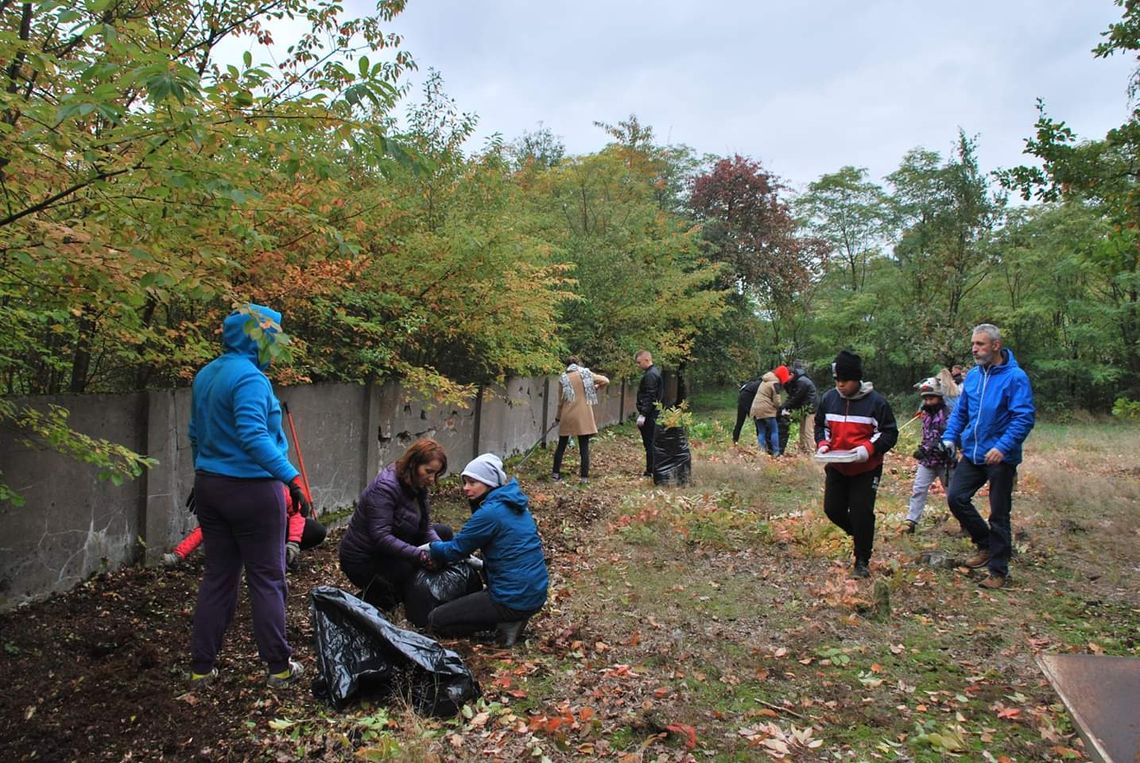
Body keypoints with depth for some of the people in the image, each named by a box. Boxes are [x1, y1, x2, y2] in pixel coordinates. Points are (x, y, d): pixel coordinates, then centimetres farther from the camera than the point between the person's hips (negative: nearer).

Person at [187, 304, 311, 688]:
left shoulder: (205, 375, 10)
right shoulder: (249, 378, -18)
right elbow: (253, 436, -30)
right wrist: (291, 476, -35)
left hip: (210, 486, 8)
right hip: (251, 490, -8)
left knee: (216, 577, 15)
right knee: (267, 579, 4)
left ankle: (201, 668, 20)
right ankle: (279, 667, 13)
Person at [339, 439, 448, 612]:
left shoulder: (418, 486, 1)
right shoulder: (385, 487, -25)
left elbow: (425, 527, 1)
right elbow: (381, 536, -32)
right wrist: (420, 555, -37)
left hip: (386, 553, 9)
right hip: (363, 561, -9)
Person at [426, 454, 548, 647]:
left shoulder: (490, 512, -19)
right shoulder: (514, 504, 8)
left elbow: (455, 550, -7)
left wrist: (431, 548, 11)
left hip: (515, 598, -9)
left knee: (436, 621, 2)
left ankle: (507, 623, -5)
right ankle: (511, 618, 12)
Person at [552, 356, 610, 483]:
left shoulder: (563, 378, 3)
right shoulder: (586, 373, 2)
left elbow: (561, 400, 6)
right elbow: (605, 381, 2)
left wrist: (558, 417, 17)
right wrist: (595, 389, 19)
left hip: (567, 415, 1)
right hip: (584, 415, -1)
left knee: (561, 445, 13)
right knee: (584, 447, 3)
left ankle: (555, 472, 18)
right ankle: (584, 476, 2)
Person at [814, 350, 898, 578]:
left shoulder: (876, 401, -13)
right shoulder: (829, 398, 0)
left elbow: (890, 433, -10)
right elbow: (820, 425, 13)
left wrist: (869, 448, -26)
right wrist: (822, 444, -7)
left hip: (866, 469, -5)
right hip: (836, 467, 5)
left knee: (861, 513, -5)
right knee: (832, 509, 7)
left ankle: (862, 561, 11)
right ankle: (859, 534, 38)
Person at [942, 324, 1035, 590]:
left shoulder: (1015, 377, -14)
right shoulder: (973, 375, 6)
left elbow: (1024, 418, -19)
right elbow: (960, 411, 16)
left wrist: (1003, 447, -29)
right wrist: (950, 437, 4)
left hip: (1001, 458, -6)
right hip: (972, 454, 6)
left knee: (999, 515, 4)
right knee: (956, 497, 1)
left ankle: (998, 571, 17)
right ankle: (986, 545, 24)